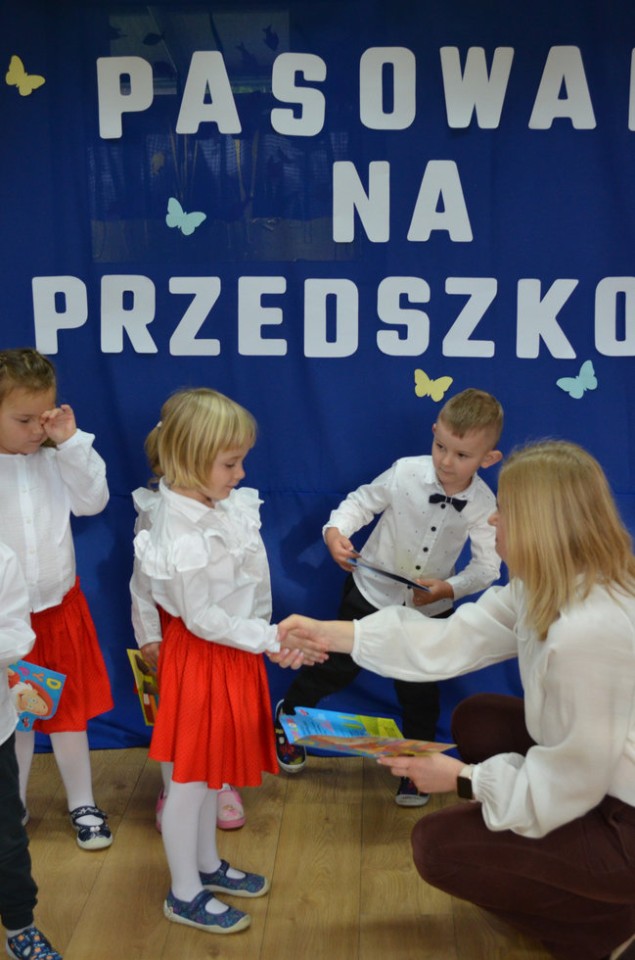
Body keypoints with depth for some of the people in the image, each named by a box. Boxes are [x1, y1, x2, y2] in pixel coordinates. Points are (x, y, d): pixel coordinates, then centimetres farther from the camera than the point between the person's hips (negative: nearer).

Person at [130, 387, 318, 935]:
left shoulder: (220, 506, -1)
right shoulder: (182, 535, -28)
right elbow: (202, 619, -24)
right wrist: (270, 639, -21)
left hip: (231, 652, 9)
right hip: (201, 659, -9)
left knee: (212, 767, 23)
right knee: (192, 776, 7)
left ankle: (207, 864, 42)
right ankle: (185, 894, 25)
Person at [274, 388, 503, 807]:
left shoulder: (484, 505, -18)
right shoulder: (406, 473, -22)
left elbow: (487, 564, -11)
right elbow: (362, 501, -9)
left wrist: (448, 588, -26)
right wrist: (335, 531, -26)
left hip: (430, 607, 1)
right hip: (372, 591, -1)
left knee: (420, 691, 13)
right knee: (338, 666, 13)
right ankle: (289, 715, 42)